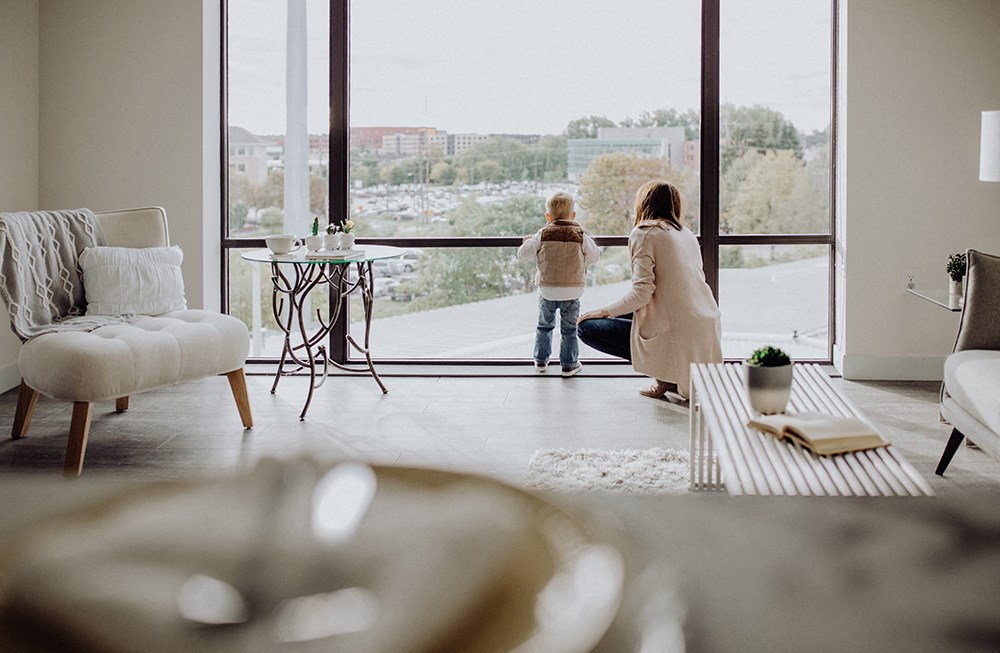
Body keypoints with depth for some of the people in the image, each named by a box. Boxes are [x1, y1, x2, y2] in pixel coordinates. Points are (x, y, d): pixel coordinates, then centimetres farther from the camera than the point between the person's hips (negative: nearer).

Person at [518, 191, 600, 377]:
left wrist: (528, 242, 17)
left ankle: (541, 360, 29)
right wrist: (589, 241, 23)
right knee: (569, 329, 11)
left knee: (544, 326, 20)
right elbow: (593, 256, 3)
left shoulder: (542, 234, -6)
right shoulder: (581, 235, -7)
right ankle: (569, 364, 16)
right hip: (572, 292, -1)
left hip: (547, 290, 1)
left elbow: (523, 254, -5)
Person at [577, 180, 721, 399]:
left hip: (677, 333, -8)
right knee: (625, 312, 29)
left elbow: (641, 292, -16)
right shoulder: (686, 234, 16)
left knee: (587, 327, 3)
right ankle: (674, 377, 14)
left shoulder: (644, 233, -6)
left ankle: (664, 373, -2)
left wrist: (605, 312, -1)